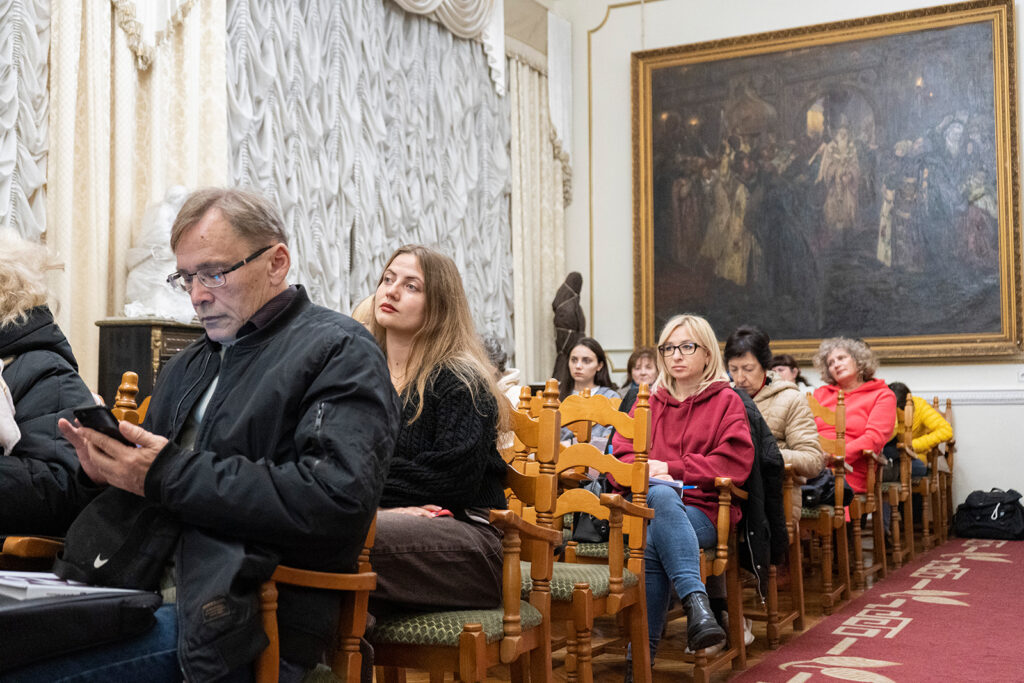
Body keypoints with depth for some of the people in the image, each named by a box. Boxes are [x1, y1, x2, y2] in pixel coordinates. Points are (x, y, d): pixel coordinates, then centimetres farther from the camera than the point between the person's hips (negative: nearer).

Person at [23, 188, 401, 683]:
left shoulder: (339, 351, -2)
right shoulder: (188, 364, 23)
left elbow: (337, 498, -17)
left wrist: (174, 475, -14)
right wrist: (108, 466, 2)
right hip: (136, 585, 8)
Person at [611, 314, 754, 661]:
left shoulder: (726, 401, 13)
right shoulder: (649, 401, 24)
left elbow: (735, 464, -2)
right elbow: (619, 455, 12)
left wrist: (671, 468, -8)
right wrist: (647, 472, -12)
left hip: (703, 511, -2)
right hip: (648, 504, 2)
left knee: (651, 544, -36)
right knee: (661, 494, -37)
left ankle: (642, 656, -35)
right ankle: (696, 600, -46)